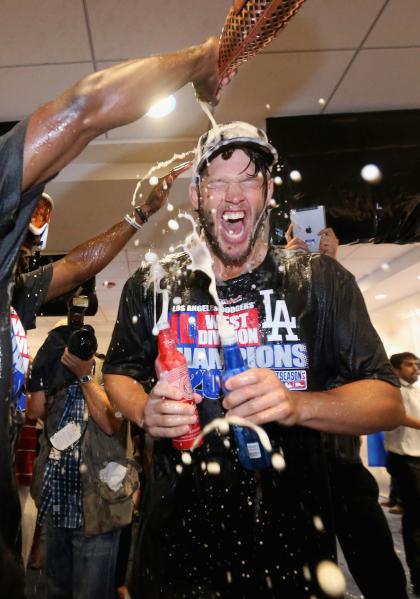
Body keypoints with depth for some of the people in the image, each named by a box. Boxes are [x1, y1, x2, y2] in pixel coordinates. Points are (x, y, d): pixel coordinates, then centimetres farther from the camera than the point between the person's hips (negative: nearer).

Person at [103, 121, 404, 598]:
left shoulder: (322, 282, -8)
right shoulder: (151, 287, -4)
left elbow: (388, 402, -8)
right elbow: (118, 373, 10)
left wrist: (297, 405, -27)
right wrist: (144, 410, -13)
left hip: (292, 535, 0)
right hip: (177, 529, 1)